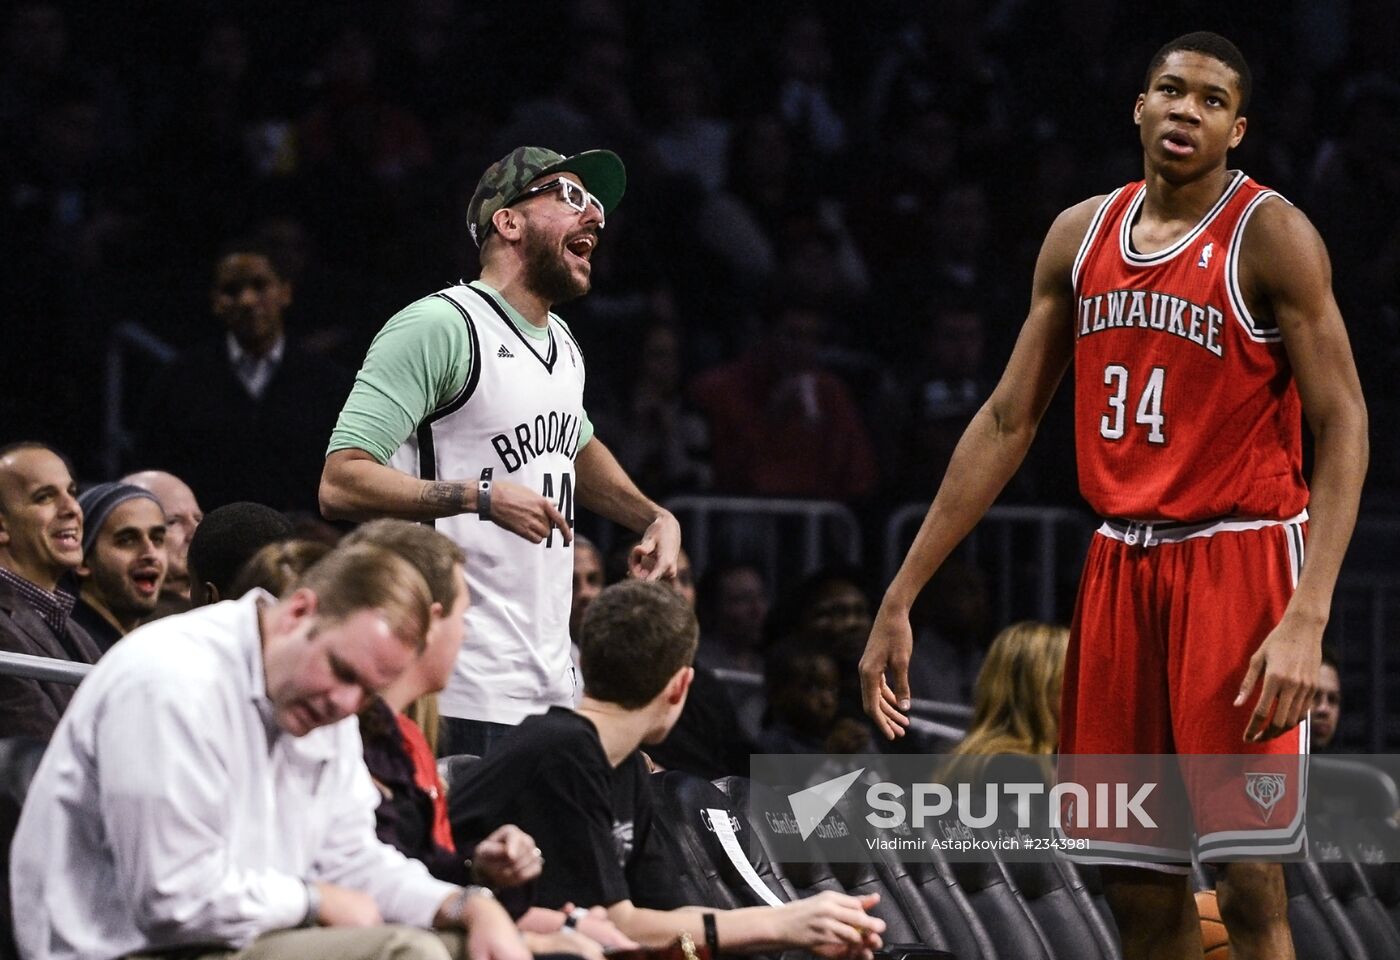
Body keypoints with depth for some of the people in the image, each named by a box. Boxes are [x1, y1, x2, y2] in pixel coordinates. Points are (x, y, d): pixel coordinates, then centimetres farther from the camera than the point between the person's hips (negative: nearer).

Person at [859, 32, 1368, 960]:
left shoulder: (1271, 237, -8)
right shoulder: (1081, 236, 9)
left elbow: (1343, 427, -12)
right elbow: (1009, 421, 14)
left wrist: (1307, 618, -24)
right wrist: (901, 597, 10)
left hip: (1239, 562, -6)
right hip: (1121, 564, 6)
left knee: (1248, 883, -11)